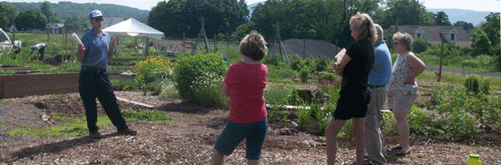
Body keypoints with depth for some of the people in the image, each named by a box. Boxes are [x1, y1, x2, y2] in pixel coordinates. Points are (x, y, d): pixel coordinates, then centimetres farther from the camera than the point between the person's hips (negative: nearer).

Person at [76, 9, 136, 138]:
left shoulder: (106, 36, 13)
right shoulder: (87, 36, -6)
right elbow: (80, 58, -8)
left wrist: (111, 48, 2)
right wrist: (81, 50, -28)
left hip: (102, 74, 5)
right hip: (88, 74, -5)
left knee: (111, 102, 8)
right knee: (90, 104, 2)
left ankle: (122, 127, 13)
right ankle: (93, 130, 15)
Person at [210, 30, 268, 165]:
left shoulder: (234, 69, -16)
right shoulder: (264, 70, -4)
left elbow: (225, 92, -4)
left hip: (238, 122, -3)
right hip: (260, 120, 3)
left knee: (219, 150, 19)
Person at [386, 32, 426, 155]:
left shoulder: (409, 56, -13)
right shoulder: (400, 56, 16)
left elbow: (421, 67, -24)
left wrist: (409, 79, -17)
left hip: (405, 92, -10)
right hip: (394, 92, 10)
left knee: (401, 117, -12)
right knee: (398, 117, 12)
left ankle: (406, 147, -9)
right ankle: (401, 144, 20)